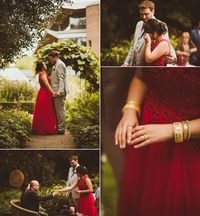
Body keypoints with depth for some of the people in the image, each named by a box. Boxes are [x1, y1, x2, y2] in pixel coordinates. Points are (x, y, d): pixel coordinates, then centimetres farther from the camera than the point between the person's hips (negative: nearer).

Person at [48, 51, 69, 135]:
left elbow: (61, 79, -19)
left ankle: (61, 128, -5)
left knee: (60, 109, -7)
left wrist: (59, 91, -26)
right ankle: (59, 127, 16)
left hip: (59, 93, -10)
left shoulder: (60, 64, -10)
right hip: (56, 92, 10)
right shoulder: (56, 65, 21)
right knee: (58, 110, 12)